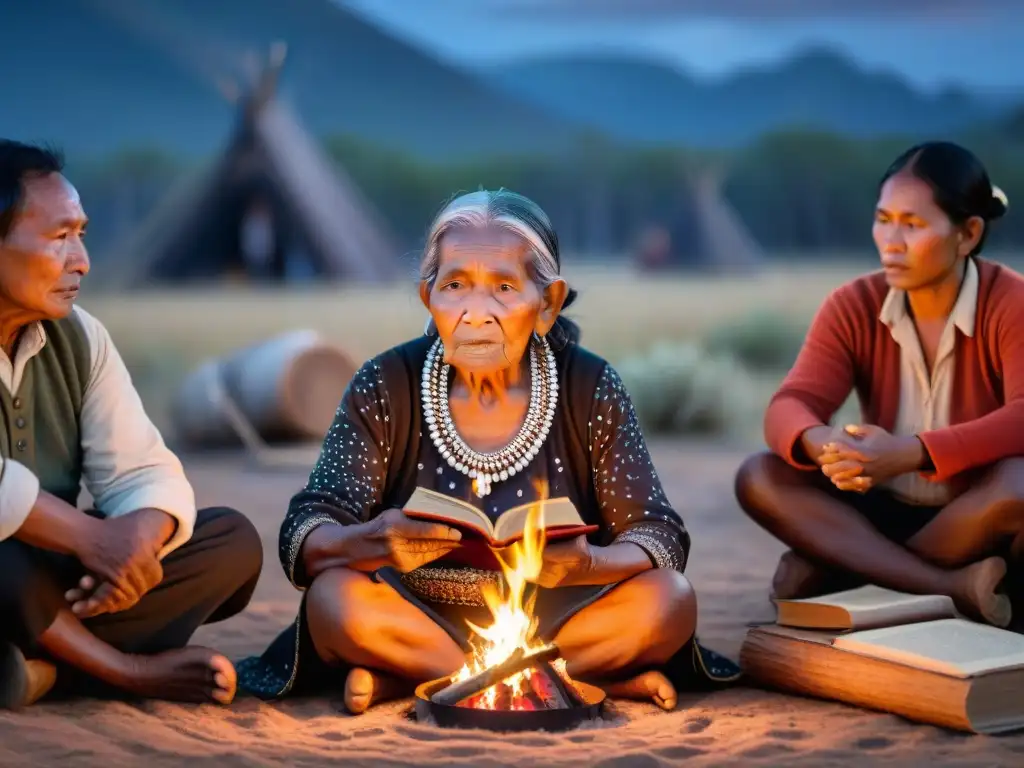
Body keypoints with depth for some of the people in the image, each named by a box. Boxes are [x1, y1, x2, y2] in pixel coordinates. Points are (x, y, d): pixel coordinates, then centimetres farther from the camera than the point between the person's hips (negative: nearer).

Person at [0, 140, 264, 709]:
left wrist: (138, 540, -21)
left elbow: (142, 471, 1)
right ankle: (131, 670, -11)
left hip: (56, 584, 7)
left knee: (231, 540, -7)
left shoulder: (79, 336, 5)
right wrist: (92, 538, -24)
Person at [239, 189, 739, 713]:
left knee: (669, 600, -25)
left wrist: (586, 564, -33)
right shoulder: (384, 388, -7)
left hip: (554, 620, 1)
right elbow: (302, 539, -13)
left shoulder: (591, 389, -7)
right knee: (336, 600, -30)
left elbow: (661, 538, -10)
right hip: (421, 619, 0)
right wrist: (374, 544, -37)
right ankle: (595, 681, -21)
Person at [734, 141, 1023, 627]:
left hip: (978, 522, -3)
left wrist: (910, 453, -44)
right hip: (886, 513, 4)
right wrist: (823, 444, -41)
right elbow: (789, 408, -16)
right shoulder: (854, 307, -4)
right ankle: (948, 588, -30)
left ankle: (832, 571, -22)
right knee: (759, 478, -20)